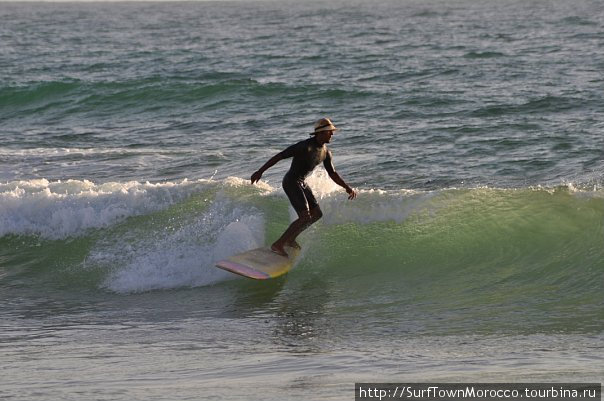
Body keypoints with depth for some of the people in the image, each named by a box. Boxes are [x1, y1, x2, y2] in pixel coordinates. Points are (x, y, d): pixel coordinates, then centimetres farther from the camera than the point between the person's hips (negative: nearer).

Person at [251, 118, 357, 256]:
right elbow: (279, 156, -21)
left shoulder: (326, 153, 4)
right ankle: (278, 244, -12)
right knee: (305, 217, -17)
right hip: (291, 182, -9)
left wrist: (347, 187, 4)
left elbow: (332, 173, 16)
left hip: (302, 183, 9)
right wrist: (260, 172, -22)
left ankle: (290, 239, 22)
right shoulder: (305, 146, -22)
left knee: (316, 214, 12)